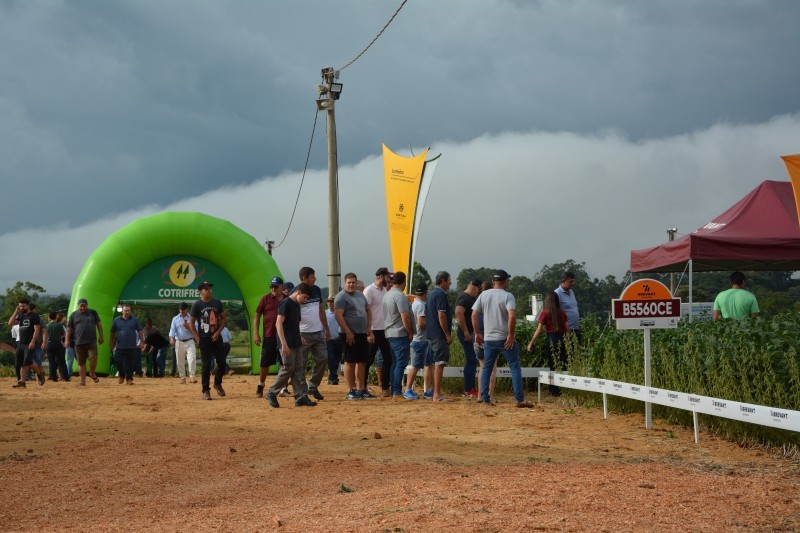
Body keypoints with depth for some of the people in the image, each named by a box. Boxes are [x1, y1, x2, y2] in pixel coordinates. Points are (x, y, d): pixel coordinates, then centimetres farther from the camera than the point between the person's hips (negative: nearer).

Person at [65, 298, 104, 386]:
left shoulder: (93, 313, 9)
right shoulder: (74, 315, 8)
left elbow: (99, 325, 12)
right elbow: (69, 328, 10)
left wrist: (101, 336, 6)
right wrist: (67, 340, 3)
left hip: (92, 341, -1)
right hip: (79, 342, 1)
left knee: (93, 359, -16)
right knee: (81, 362, 3)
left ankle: (92, 373, 11)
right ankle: (82, 381, 10)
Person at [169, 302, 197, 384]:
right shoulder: (175, 319, 7)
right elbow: (172, 330, -3)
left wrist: (187, 327, -18)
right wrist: (172, 338, -21)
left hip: (189, 342, -2)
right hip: (179, 342, 2)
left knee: (192, 358, -18)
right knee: (180, 361, 5)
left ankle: (192, 376, -18)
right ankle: (182, 378, 14)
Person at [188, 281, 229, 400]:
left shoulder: (217, 303, 5)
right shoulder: (197, 305, -5)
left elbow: (224, 318, 11)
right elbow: (191, 323, -2)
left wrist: (218, 331, -3)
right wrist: (198, 339, -7)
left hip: (216, 338, 3)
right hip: (204, 340, -3)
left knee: (222, 362, 1)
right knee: (206, 365, -4)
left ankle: (218, 384, 25)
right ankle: (206, 391, 3)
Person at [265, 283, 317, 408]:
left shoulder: (297, 305, 15)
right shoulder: (285, 303, -13)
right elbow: (278, 324, -18)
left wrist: (300, 337, 17)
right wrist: (284, 344, -23)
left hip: (297, 344, 9)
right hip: (287, 344, -9)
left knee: (298, 369, 5)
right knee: (287, 369, -7)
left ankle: (300, 397, 4)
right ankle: (271, 393, 5)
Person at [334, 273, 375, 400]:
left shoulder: (360, 295, 15)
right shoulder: (341, 296, -10)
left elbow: (368, 311, 22)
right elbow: (338, 315, -17)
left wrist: (369, 327, 10)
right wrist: (348, 332, -19)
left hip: (362, 334, 8)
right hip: (349, 335, -8)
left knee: (362, 362, 9)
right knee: (350, 362, -3)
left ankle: (361, 389, 15)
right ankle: (350, 391, 1)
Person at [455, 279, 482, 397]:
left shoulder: (470, 298, 17)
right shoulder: (465, 298, -16)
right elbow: (459, 313, -29)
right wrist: (465, 332, -27)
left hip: (470, 333, 11)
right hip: (466, 334, -11)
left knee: (472, 361, 13)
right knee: (471, 360, -9)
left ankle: (471, 389, 19)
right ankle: (468, 391, -7)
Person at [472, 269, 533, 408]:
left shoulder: (483, 295, 5)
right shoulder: (507, 296, -9)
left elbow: (474, 315, 4)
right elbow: (512, 316, -22)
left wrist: (477, 333, 13)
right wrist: (511, 335, -15)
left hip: (489, 339, 4)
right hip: (506, 339, -4)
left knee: (487, 368, 14)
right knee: (515, 367, 2)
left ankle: (485, 399, 9)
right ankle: (520, 399, -4)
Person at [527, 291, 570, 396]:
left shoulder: (545, 313, -5)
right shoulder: (562, 312, 4)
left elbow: (539, 330, -7)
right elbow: (567, 328, 6)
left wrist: (531, 343, -3)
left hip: (551, 339, -2)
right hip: (562, 339, 2)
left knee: (553, 365, 7)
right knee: (563, 365, 7)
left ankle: (554, 391, 10)